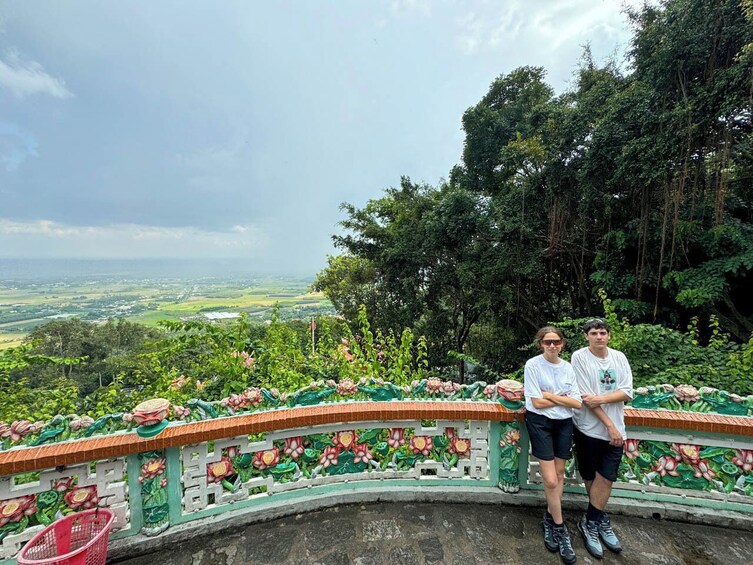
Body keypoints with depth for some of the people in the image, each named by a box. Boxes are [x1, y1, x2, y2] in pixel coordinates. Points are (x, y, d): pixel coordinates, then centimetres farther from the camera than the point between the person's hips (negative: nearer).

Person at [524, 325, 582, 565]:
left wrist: (551, 395, -14)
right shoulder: (533, 365, -14)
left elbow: (577, 403, -4)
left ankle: (550, 518, 34)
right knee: (550, 480, -2)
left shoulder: (568, 367, 0)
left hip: (564, 423, 5)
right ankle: (559, 528, 20)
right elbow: (537, 403, -15)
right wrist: (563, 398, -8)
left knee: (559, 474, 14)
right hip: (540, 422, -4)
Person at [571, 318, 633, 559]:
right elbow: (585, 396, -13)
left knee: (605, 478, 5)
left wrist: (601, 399, -18)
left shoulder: (619, 357, 3)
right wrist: (610, 425, -12)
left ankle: (591, 523, 24)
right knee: (592, 478, 11)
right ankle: (600, 521, 33)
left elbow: (627, 392, -2)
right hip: (589, 429, -3)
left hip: (616, 430, 3)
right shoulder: (579, 357, -11)